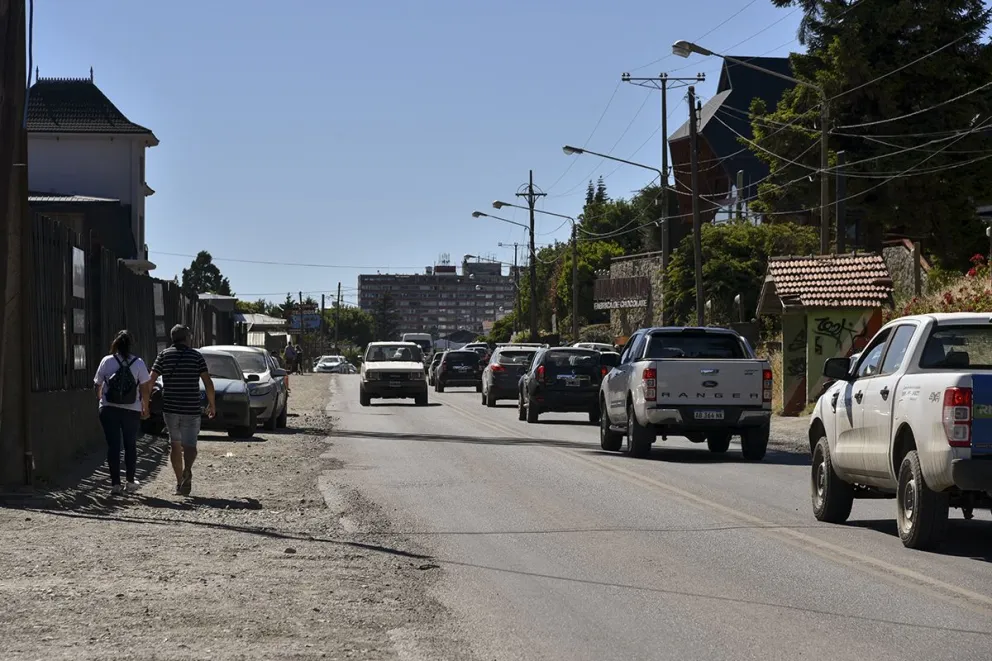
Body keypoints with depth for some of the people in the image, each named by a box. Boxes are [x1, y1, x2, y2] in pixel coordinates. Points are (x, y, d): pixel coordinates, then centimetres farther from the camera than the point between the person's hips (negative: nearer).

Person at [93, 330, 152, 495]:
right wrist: (145, 407, 8)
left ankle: (115, 483, -2)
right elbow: (145, 388, -4)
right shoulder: (138, 363, -3)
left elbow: (98, 385, 4)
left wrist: (100, 400, 23)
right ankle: (130, 481, 19)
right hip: (132, 410, 0)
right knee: (130, 445, 14)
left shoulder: (107, 361, -2)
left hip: (109, 409, 0)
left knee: (113, 446, 2)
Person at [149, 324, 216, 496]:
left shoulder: (164, 356, 3)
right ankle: (187, 470, -30)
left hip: (170, 409, 2)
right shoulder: (196, 356, 0)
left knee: (175, 446, 15)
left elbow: (151, 380, -4)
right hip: (191, 409, -2)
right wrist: (212, 404, 8)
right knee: (189, 446, 0)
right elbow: (208, 383, -3)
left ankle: (179, 482, 15)